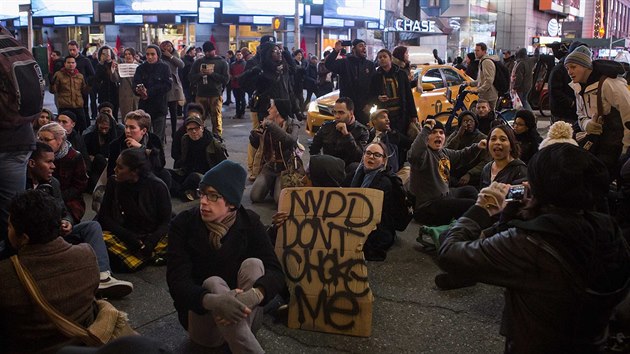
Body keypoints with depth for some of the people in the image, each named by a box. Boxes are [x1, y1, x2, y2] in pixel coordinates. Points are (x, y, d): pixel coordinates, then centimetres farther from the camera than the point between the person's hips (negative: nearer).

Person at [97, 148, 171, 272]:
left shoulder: (158, 186, -8)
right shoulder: (113, 183, -3)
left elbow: (165, 221, -5)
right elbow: (104, 217, 0)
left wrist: (151, 242, -24)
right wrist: (128, 236, -16)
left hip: (153, 237, -2)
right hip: (124, 237, 2)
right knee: (102, 241, -31)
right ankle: (151, 257, -21)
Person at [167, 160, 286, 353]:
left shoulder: (249, 222, -9)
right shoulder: (183, 224, -12)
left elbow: (275, 272, -20)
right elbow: (177, 281, -23)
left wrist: (253, 295, -44)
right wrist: (213, 301, -45)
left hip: (244, 315, 2)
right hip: (200, 313, -1)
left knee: (253, 264, -25)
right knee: (213, 283, -32)